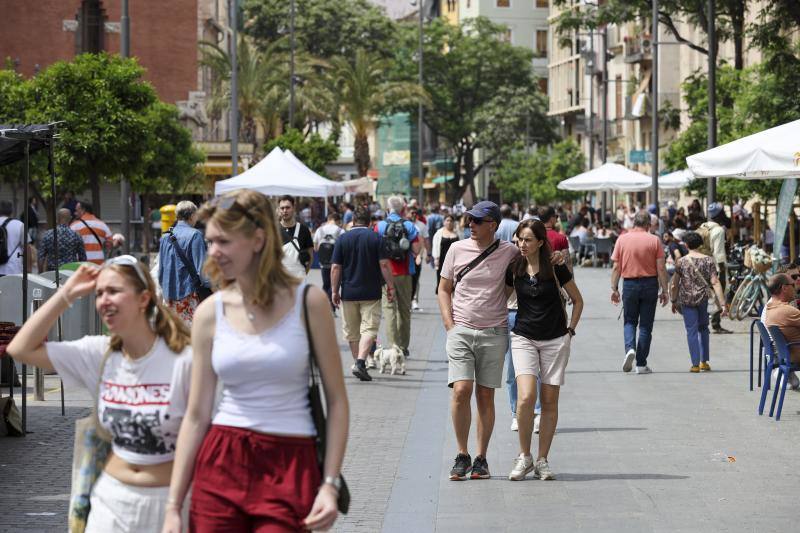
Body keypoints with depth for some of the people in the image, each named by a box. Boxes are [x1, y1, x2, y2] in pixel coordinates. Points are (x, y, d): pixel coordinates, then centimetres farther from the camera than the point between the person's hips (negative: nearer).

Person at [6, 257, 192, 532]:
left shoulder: (183, 359, -16)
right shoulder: (98, 354, 0)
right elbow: (21, 349, -1)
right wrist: (67, 294, -4)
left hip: (167, 500, -4)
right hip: (112, 498, 5)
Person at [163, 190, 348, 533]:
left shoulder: (308, 302, -3)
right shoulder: (210, 313, 3)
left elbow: (336, 401, 0)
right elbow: (196, 416, 5)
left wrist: (330, 485, -8)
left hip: (289, 469, -2)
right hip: (221, 466, 2)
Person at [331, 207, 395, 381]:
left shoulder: (343, 239, 1)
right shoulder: (375, 238, -2)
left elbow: (335, 267, -2)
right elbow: (384, 264, -7)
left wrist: (334, 291, 4)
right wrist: (390, 286, 0)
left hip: (348, 293, 2)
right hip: (371, 293, -2)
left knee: (352, 332, 14)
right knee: (369, 329, -3)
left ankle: (358, 362, 21)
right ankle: (360, 362, -21)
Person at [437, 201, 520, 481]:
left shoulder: (508, 252, 1)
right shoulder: (457, 249, 4)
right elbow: (444, 289, 11)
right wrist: (449, 325, 1)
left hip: (494, 333, 0)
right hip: (461, 331, 0)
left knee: (486, 395, 3)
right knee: (461, 391, -12)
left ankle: (481, 458, 12)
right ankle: (462, 455, 1)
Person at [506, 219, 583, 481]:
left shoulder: (556, 268, -5)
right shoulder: (514, 269, 1)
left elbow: (577, 300, 8)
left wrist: (570, 329, 2)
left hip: (555, 340, -1)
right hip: (524, 338, 1)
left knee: (549, 402, 2)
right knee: (526, 397, -17)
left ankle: (542, 460, 12)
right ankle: (524, 457, -2)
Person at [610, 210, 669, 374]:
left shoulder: (622, 239, -1)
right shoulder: (654, 240, -5)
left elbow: (616, 267, 0)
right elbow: (661, 268, -6)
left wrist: (614, 288, 7)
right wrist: (664, 291, 1)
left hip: (629, 284, 1)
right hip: (649, 284, -1)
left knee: (629, 321, 15)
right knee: (645, 325, 7)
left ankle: (630, 348, -12)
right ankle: (641, 364, 8)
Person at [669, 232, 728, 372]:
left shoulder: (681, 261, -5)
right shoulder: (708, 260, -2)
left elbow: (675, 284, -2)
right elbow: (715, 282, -7)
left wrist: (674, 301, 11)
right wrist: (723, 303, -8)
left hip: (686, 299, -2)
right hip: (703, 298, 2)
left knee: (692, 330, 2)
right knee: (703, 328, 20)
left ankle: (695, 364, -3)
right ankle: (704, 361, 20)